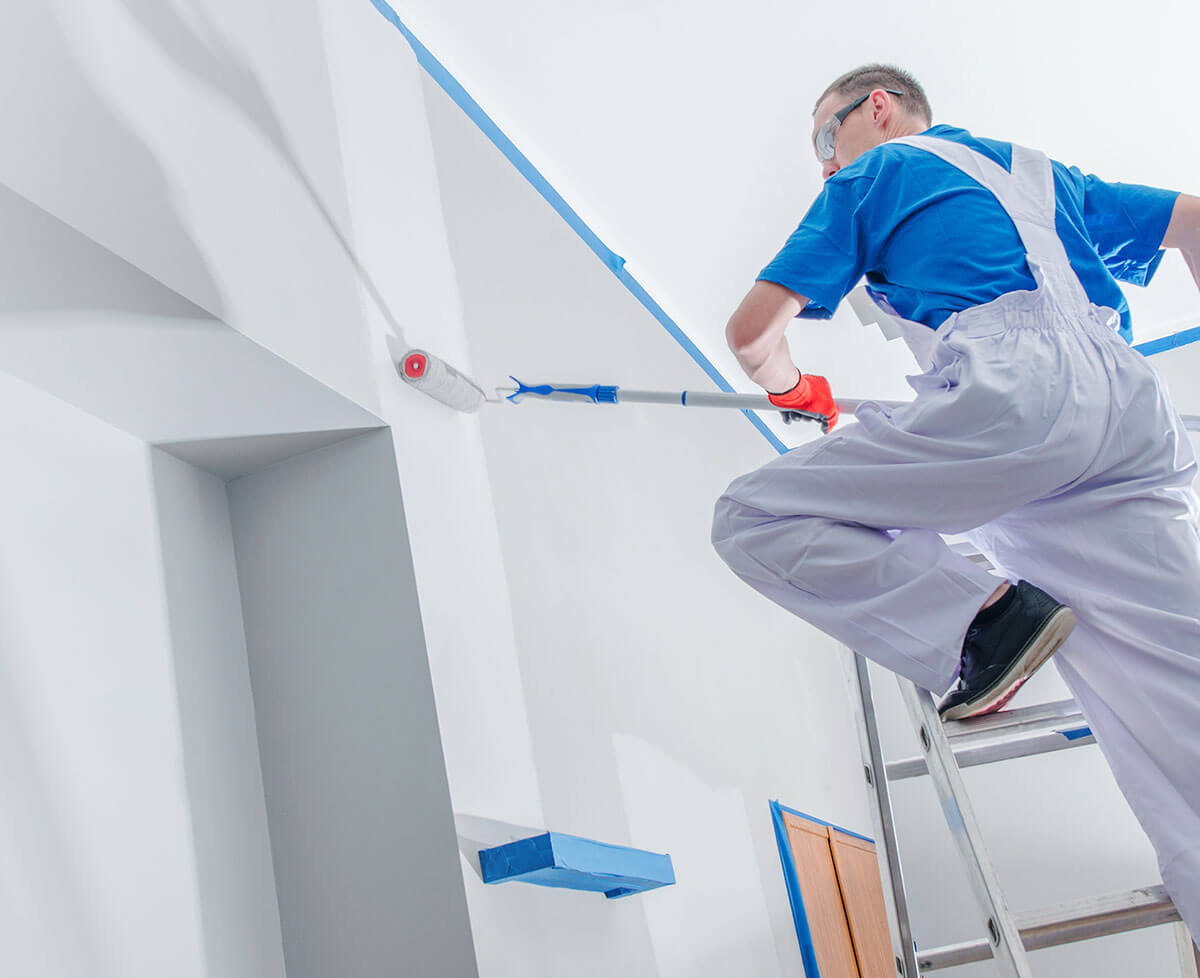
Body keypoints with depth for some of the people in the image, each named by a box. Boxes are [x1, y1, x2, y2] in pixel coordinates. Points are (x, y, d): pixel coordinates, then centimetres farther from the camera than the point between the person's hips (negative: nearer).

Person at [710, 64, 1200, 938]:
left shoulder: (877, 174, 19)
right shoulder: (1038, 172, 36)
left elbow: (752, 331, 14)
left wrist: (790, 384, 35)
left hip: (1016, 391, -7)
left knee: (754, 519, -2)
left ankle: (985, 617, -13)